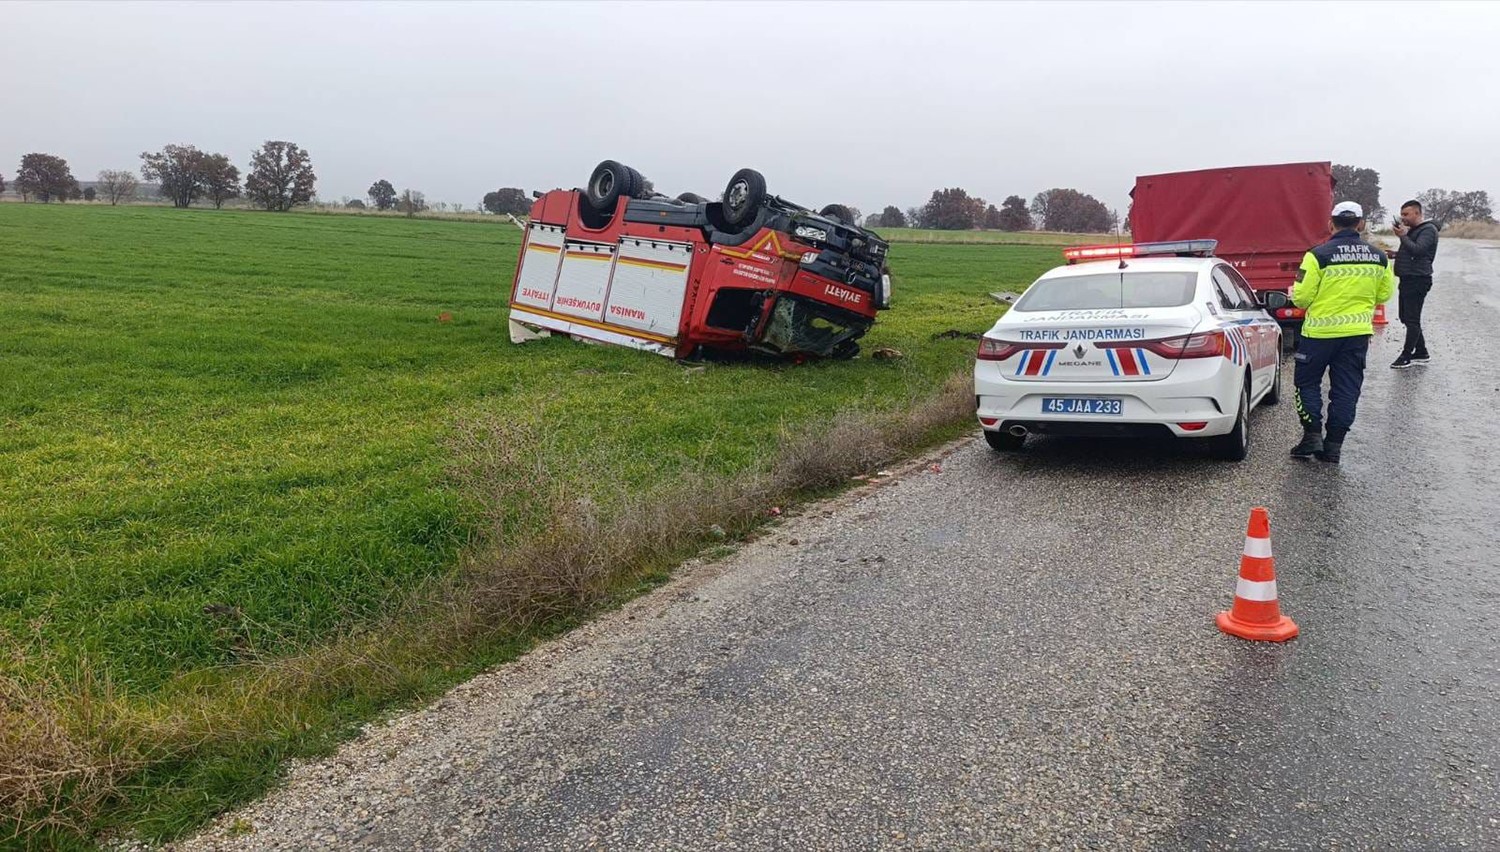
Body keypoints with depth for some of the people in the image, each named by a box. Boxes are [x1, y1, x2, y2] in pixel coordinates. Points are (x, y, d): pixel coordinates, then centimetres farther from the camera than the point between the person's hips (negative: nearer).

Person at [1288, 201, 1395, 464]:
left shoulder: (1318, 255, -13)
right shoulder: (1379, 257, 3)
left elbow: (1301, 297, -13)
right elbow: (1384, 294, 13)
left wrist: (1295, 295, 9)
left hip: (1320, 331, -4)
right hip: (1358, 333, 4)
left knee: (1307, 382, 12)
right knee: (1346, 389, 9)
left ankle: (1313, 435, 3)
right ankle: (1333, 444, 12)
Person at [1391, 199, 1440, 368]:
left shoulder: (1428, 230, -9)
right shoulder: (1412, 231, 20)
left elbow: (1417, 250, -22)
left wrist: (1403, 236, -16)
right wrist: (1396, 254, 12)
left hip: (1418, 280, -10)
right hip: (1407, 279, 10)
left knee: (1412, 320, -8)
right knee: (1407, 318, 13)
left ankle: (1406, 356, -6)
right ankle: (1421, 353, 22)